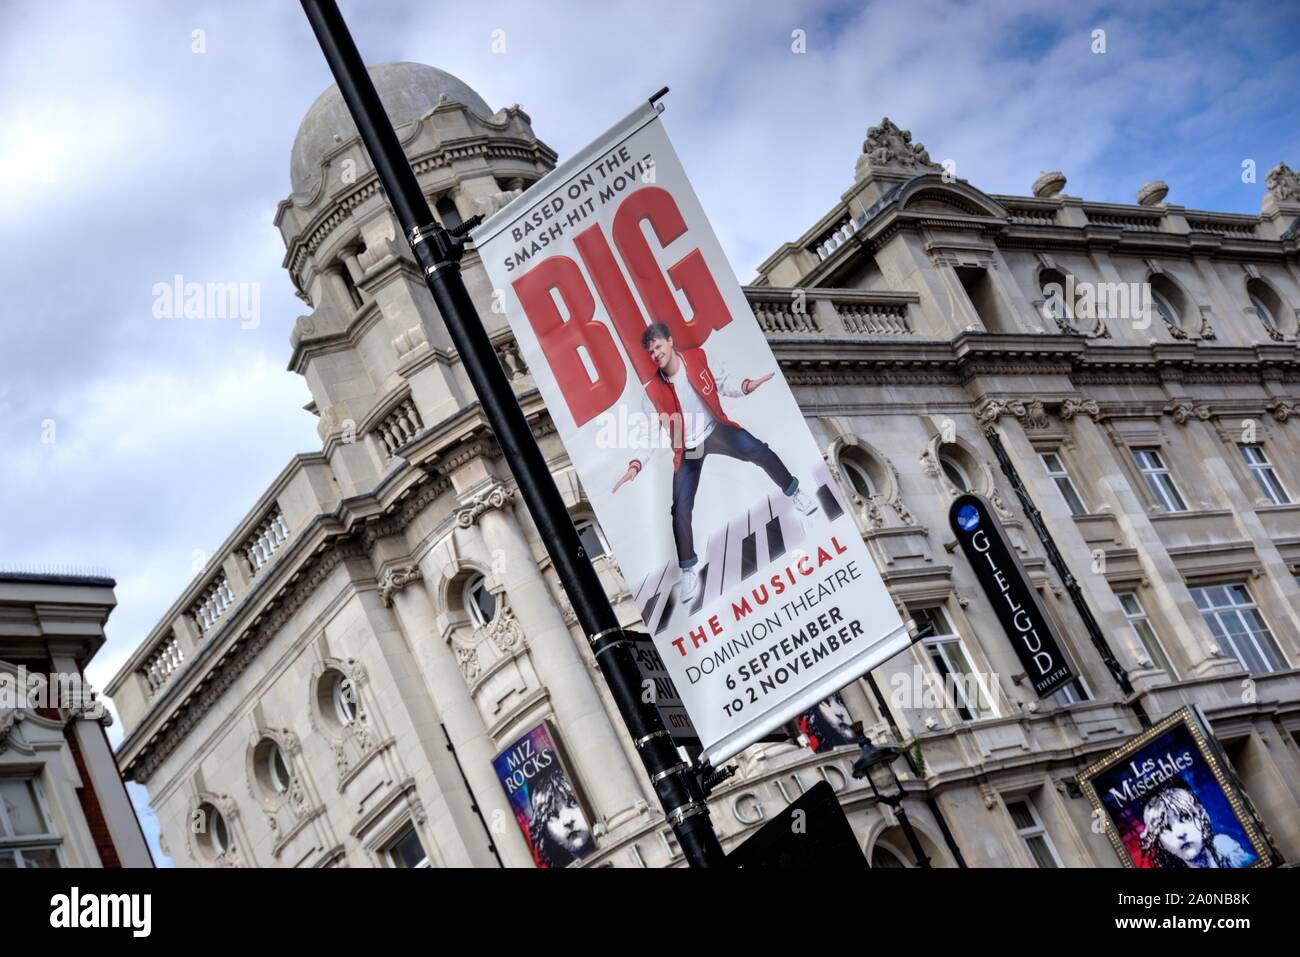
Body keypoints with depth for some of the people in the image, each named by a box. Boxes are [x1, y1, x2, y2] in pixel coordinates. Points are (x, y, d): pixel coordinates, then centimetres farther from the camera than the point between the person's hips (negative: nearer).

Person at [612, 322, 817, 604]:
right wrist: (635, 465, -23)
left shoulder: (697, 358, -11)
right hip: (687, 450, 0)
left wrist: (746, 386, -23)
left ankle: (794, 494, 8)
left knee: (759, 452, -21)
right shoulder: (652, 390, -14)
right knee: (681, 509, -9)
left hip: (714, 430, 1)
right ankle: (689, 572, 6)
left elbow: (723, 383, -2)